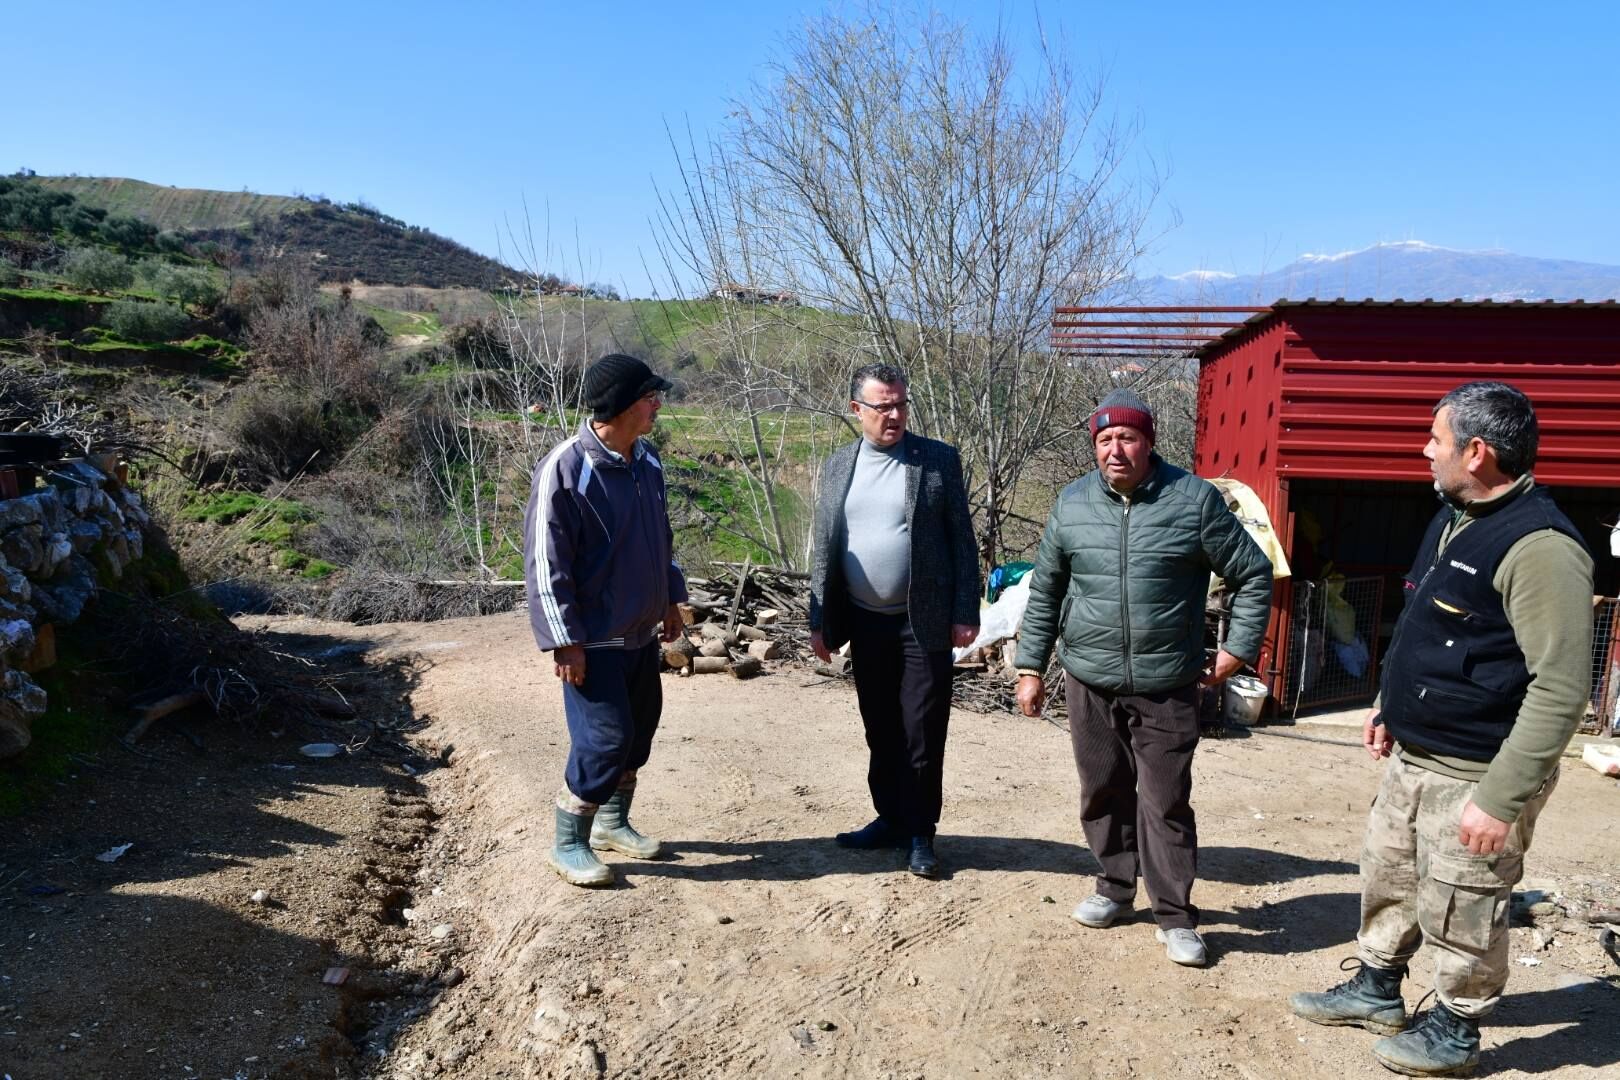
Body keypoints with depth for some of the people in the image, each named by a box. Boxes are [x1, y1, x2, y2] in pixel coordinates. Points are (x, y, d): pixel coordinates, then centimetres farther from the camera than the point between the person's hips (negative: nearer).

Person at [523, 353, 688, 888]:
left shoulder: (646, 459, 4)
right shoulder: (564, 469, -20)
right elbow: (545, 563, -18)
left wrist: (670, 599, 20)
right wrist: (564, 640, -19)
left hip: (643, 633, 8)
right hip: (594, 641, -8)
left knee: (639, 730, 16)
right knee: (604, 738, -5)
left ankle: (613, 820, 36)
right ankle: (568, 844, 14)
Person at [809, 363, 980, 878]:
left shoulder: (939, 460, -3)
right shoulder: (838, 465, 7)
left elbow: (961, 540, -3)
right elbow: (825, 548, 8)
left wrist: (965, 614, -8)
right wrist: (819, 620, 5)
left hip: (924, 621, -3)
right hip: (865, 622, 4)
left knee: (922, 734, 2)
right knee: (880, 731, 14)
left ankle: (920, 832, 16)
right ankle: (890, 818, 29)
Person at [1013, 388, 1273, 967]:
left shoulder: (1194, 499, -6)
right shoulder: (1072, 503, 3)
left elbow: (1253, 574, 3)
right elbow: (1045, 590, 10)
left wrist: (1238, 647, -2)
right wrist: (1030, 666, 9)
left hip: (1166, 687, -3)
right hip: (1089, 683, 3)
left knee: (1166, 801, 1)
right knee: (1103, 792, 13)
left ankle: (1175, 915, 15)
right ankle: (1115, 887, 32)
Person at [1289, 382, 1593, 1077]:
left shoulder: (1538, 545, -23)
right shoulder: (1453, 519, 7)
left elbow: (1560, 689, -25)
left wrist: (1502, 799, -25)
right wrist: (1387, 704, 22)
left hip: (1473, 776, -9)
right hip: (1412, 756, 9)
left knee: (1458, 913, 8)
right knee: (1387, 878, 21)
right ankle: (1377, 991, 40)